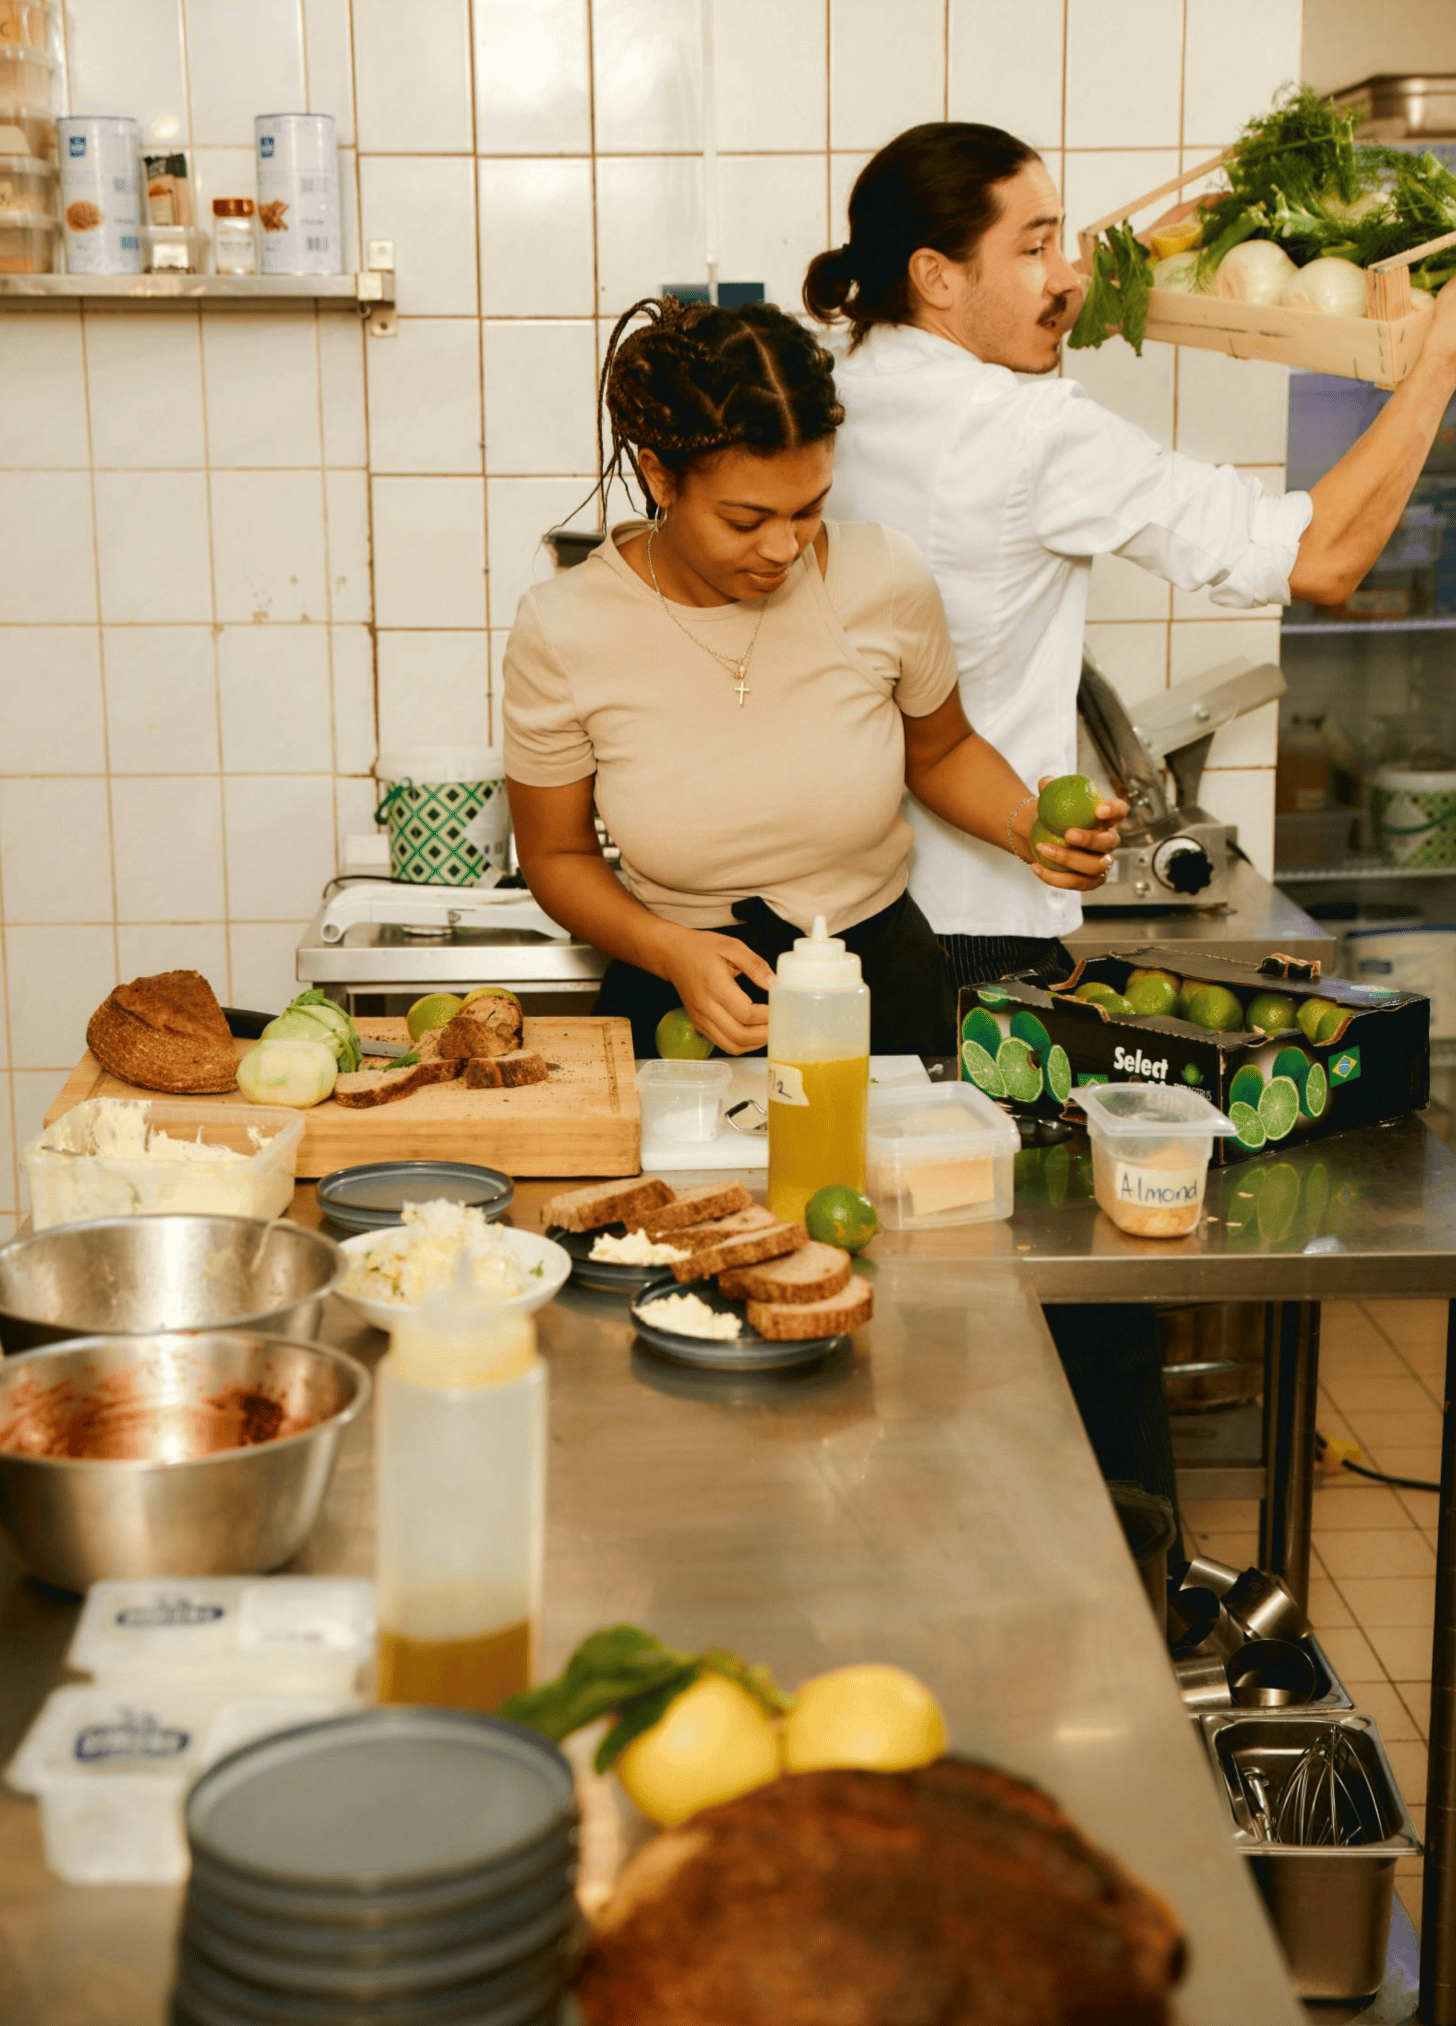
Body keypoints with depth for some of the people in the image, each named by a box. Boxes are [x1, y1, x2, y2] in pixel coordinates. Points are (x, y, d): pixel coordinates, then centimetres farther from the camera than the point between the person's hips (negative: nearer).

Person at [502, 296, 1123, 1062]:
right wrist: (670, 951, -15)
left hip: (883, 991, 2)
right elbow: (556, 855, 3)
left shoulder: (885, 580, -7)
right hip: (680, 1007, -1)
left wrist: (1025, 825, -6)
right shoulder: (561, 632, -11)